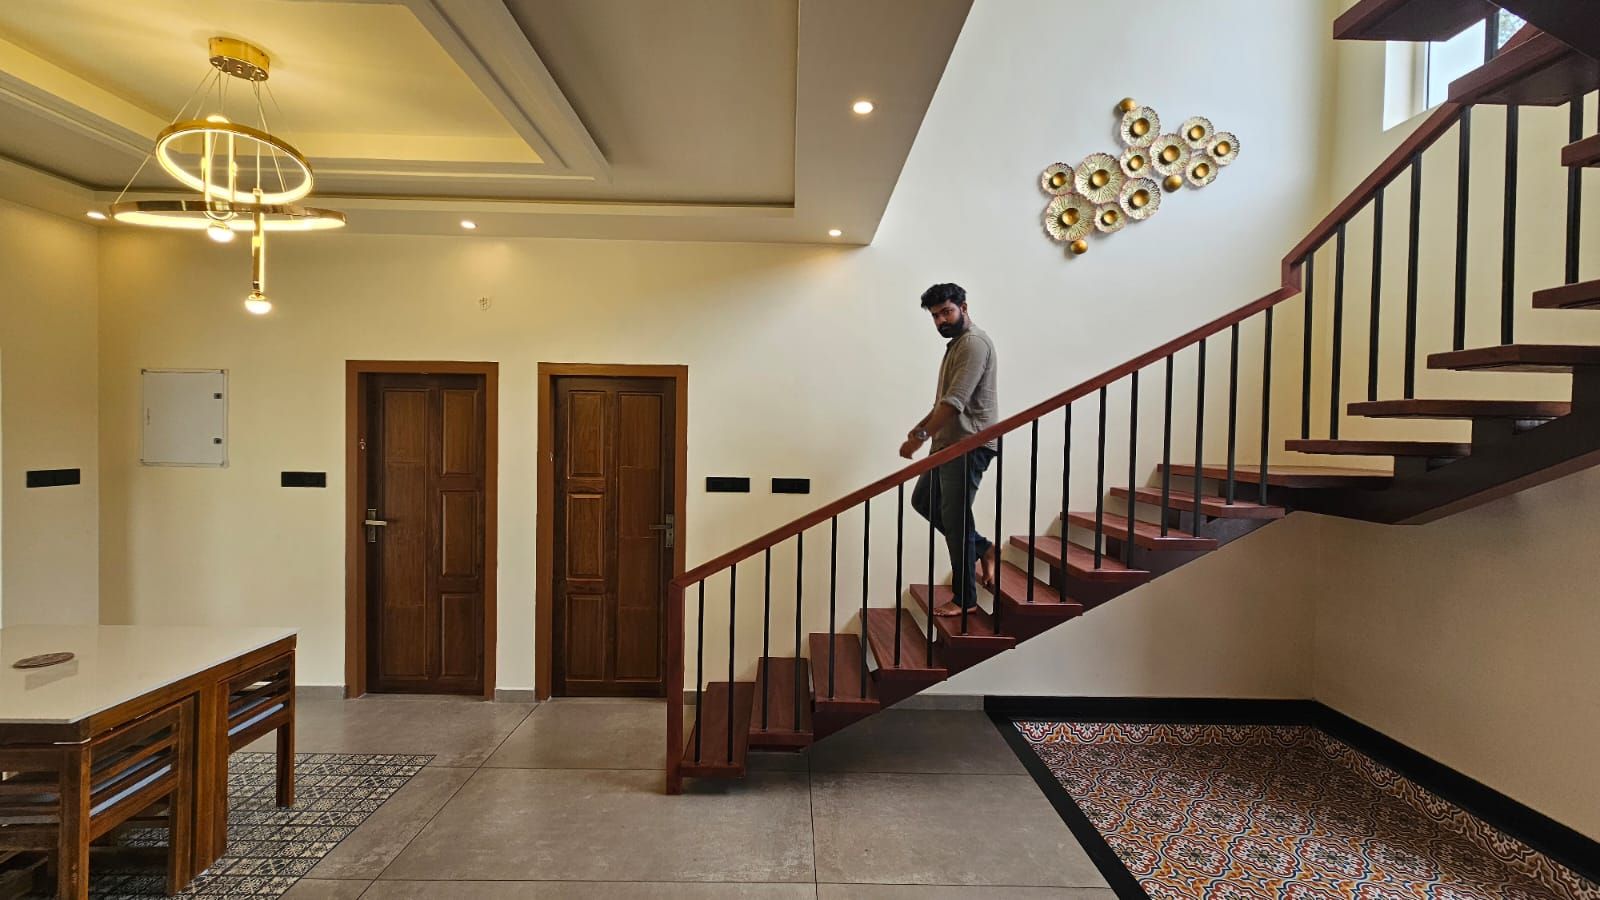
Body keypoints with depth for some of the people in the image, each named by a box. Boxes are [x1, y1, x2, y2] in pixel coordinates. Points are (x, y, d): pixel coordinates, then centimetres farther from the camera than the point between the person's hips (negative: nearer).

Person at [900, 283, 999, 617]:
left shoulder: (974, 343, -13)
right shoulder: (957, 344, 20)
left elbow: (956, 401, -23)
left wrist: (922, 436, -24)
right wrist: (920, 427, 14)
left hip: (968, 445, -10)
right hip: (949, 443, 11)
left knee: (955, 516, -6)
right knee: (923, 500, 15)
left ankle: (964, 599, 5)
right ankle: (982, 547, 22)